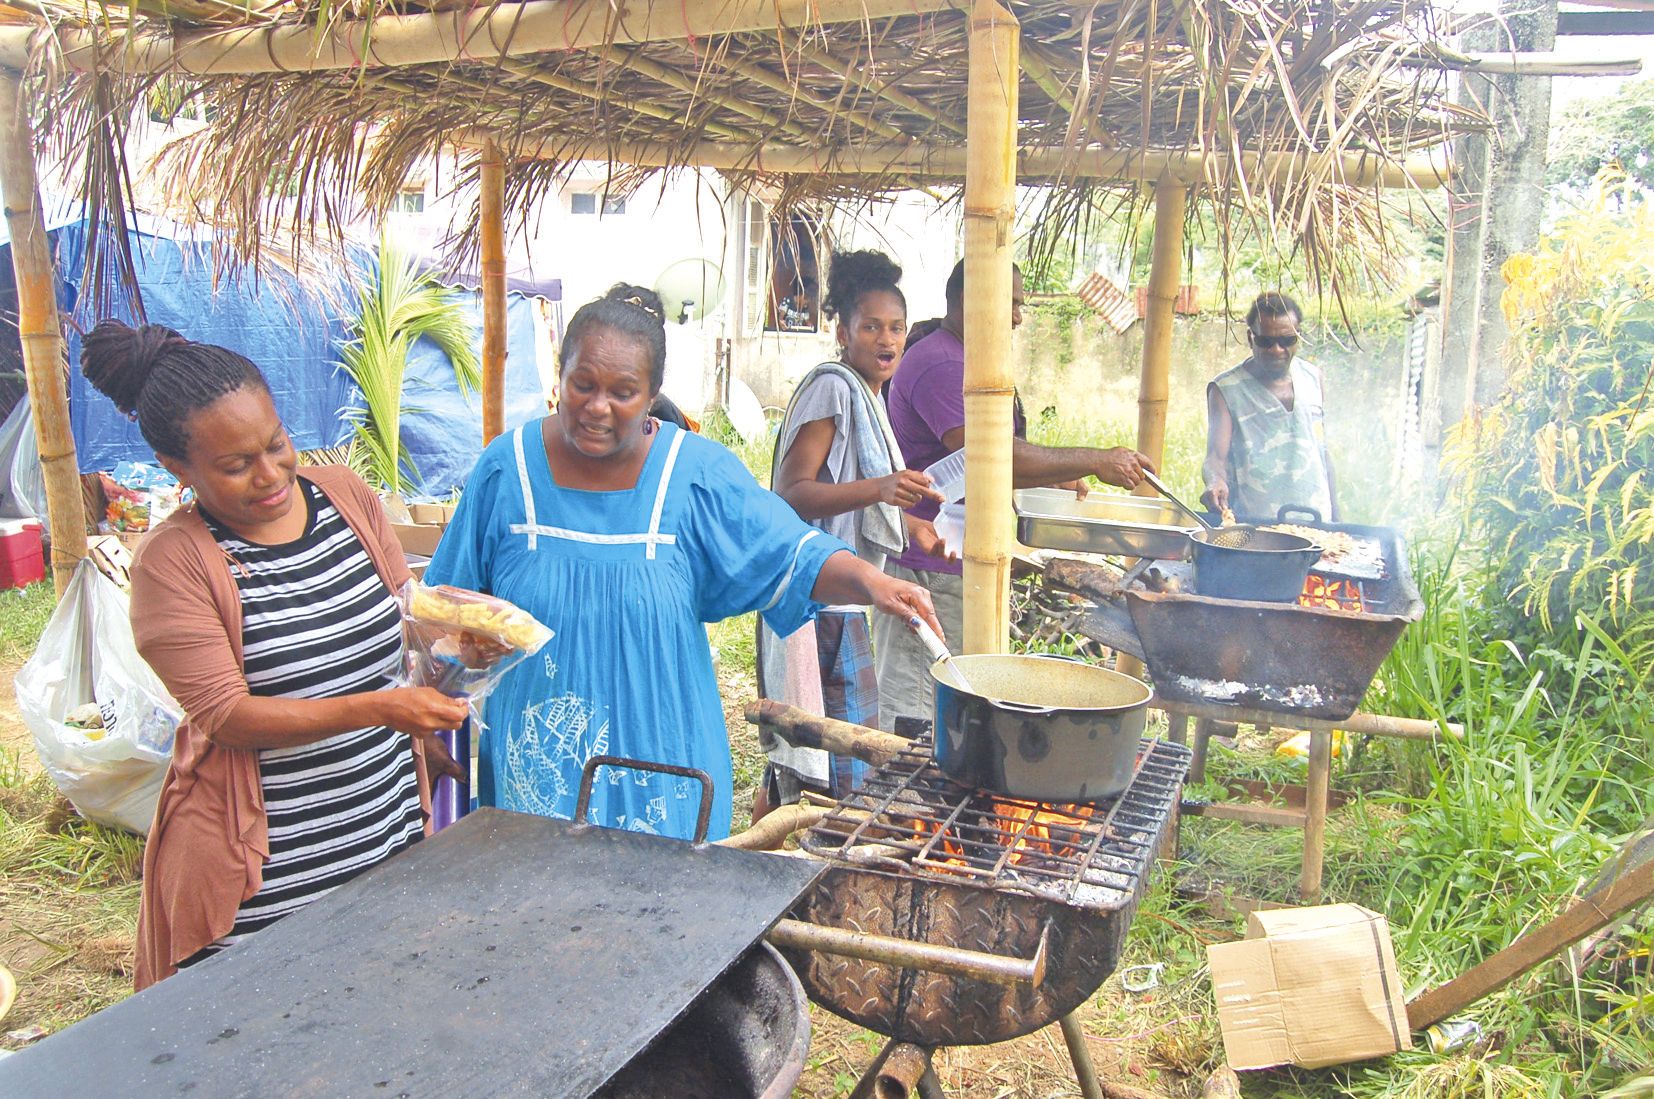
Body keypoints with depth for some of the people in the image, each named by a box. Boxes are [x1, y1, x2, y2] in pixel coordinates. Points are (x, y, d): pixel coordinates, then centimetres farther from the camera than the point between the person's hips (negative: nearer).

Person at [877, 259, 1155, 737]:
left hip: (961, 567, 11)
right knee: (909, 715, -4)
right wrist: (1095, 460, -20)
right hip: (931, 572, -11)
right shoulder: (940, 366, -18)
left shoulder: (960, 362, 18)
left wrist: (1051, 476, 15)